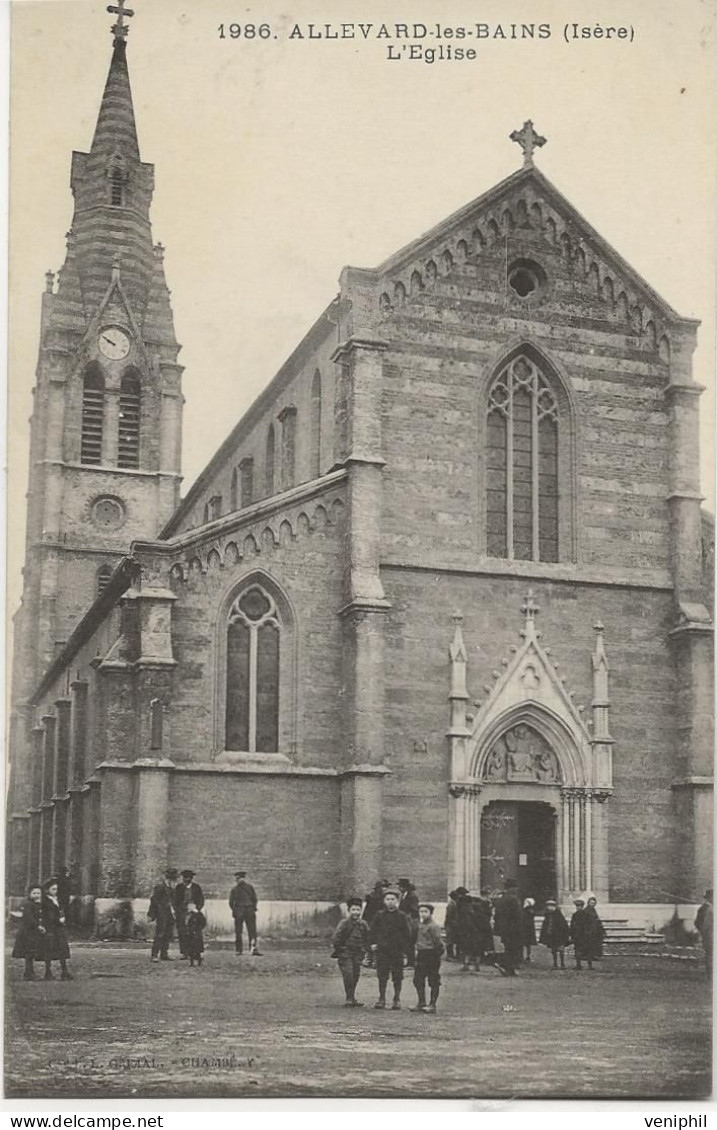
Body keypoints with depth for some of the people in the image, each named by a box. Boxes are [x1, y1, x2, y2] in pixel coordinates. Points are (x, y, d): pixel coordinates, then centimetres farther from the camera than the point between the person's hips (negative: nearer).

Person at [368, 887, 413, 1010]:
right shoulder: (380, 916, 3)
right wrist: (372, 943, 2)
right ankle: (381, 999, 12)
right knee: (382, 976, 2)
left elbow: (408, 934, 2)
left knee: (397, 977, 3)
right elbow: (372, 931, 13)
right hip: (382, 950, 1)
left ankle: (397, 1000, 15)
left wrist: (405, 949, -4)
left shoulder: (402, 916, -2)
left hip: (398, 951, -1)